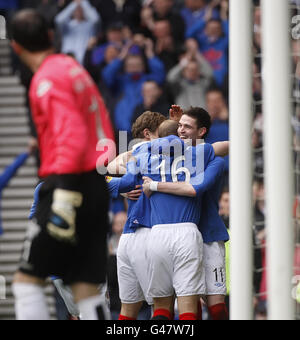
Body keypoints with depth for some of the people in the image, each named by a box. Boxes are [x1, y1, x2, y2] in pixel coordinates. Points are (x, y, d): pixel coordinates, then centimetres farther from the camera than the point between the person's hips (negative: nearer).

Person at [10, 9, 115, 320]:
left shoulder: (47, 80, -10)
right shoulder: (73, 68, 16)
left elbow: (71, 137, -20)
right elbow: (104, 132, 20)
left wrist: (64, 196, -25)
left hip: (69, 181, -8)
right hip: (96, 186, 8)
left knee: (27, 279, -4)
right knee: (85, 286, 7)